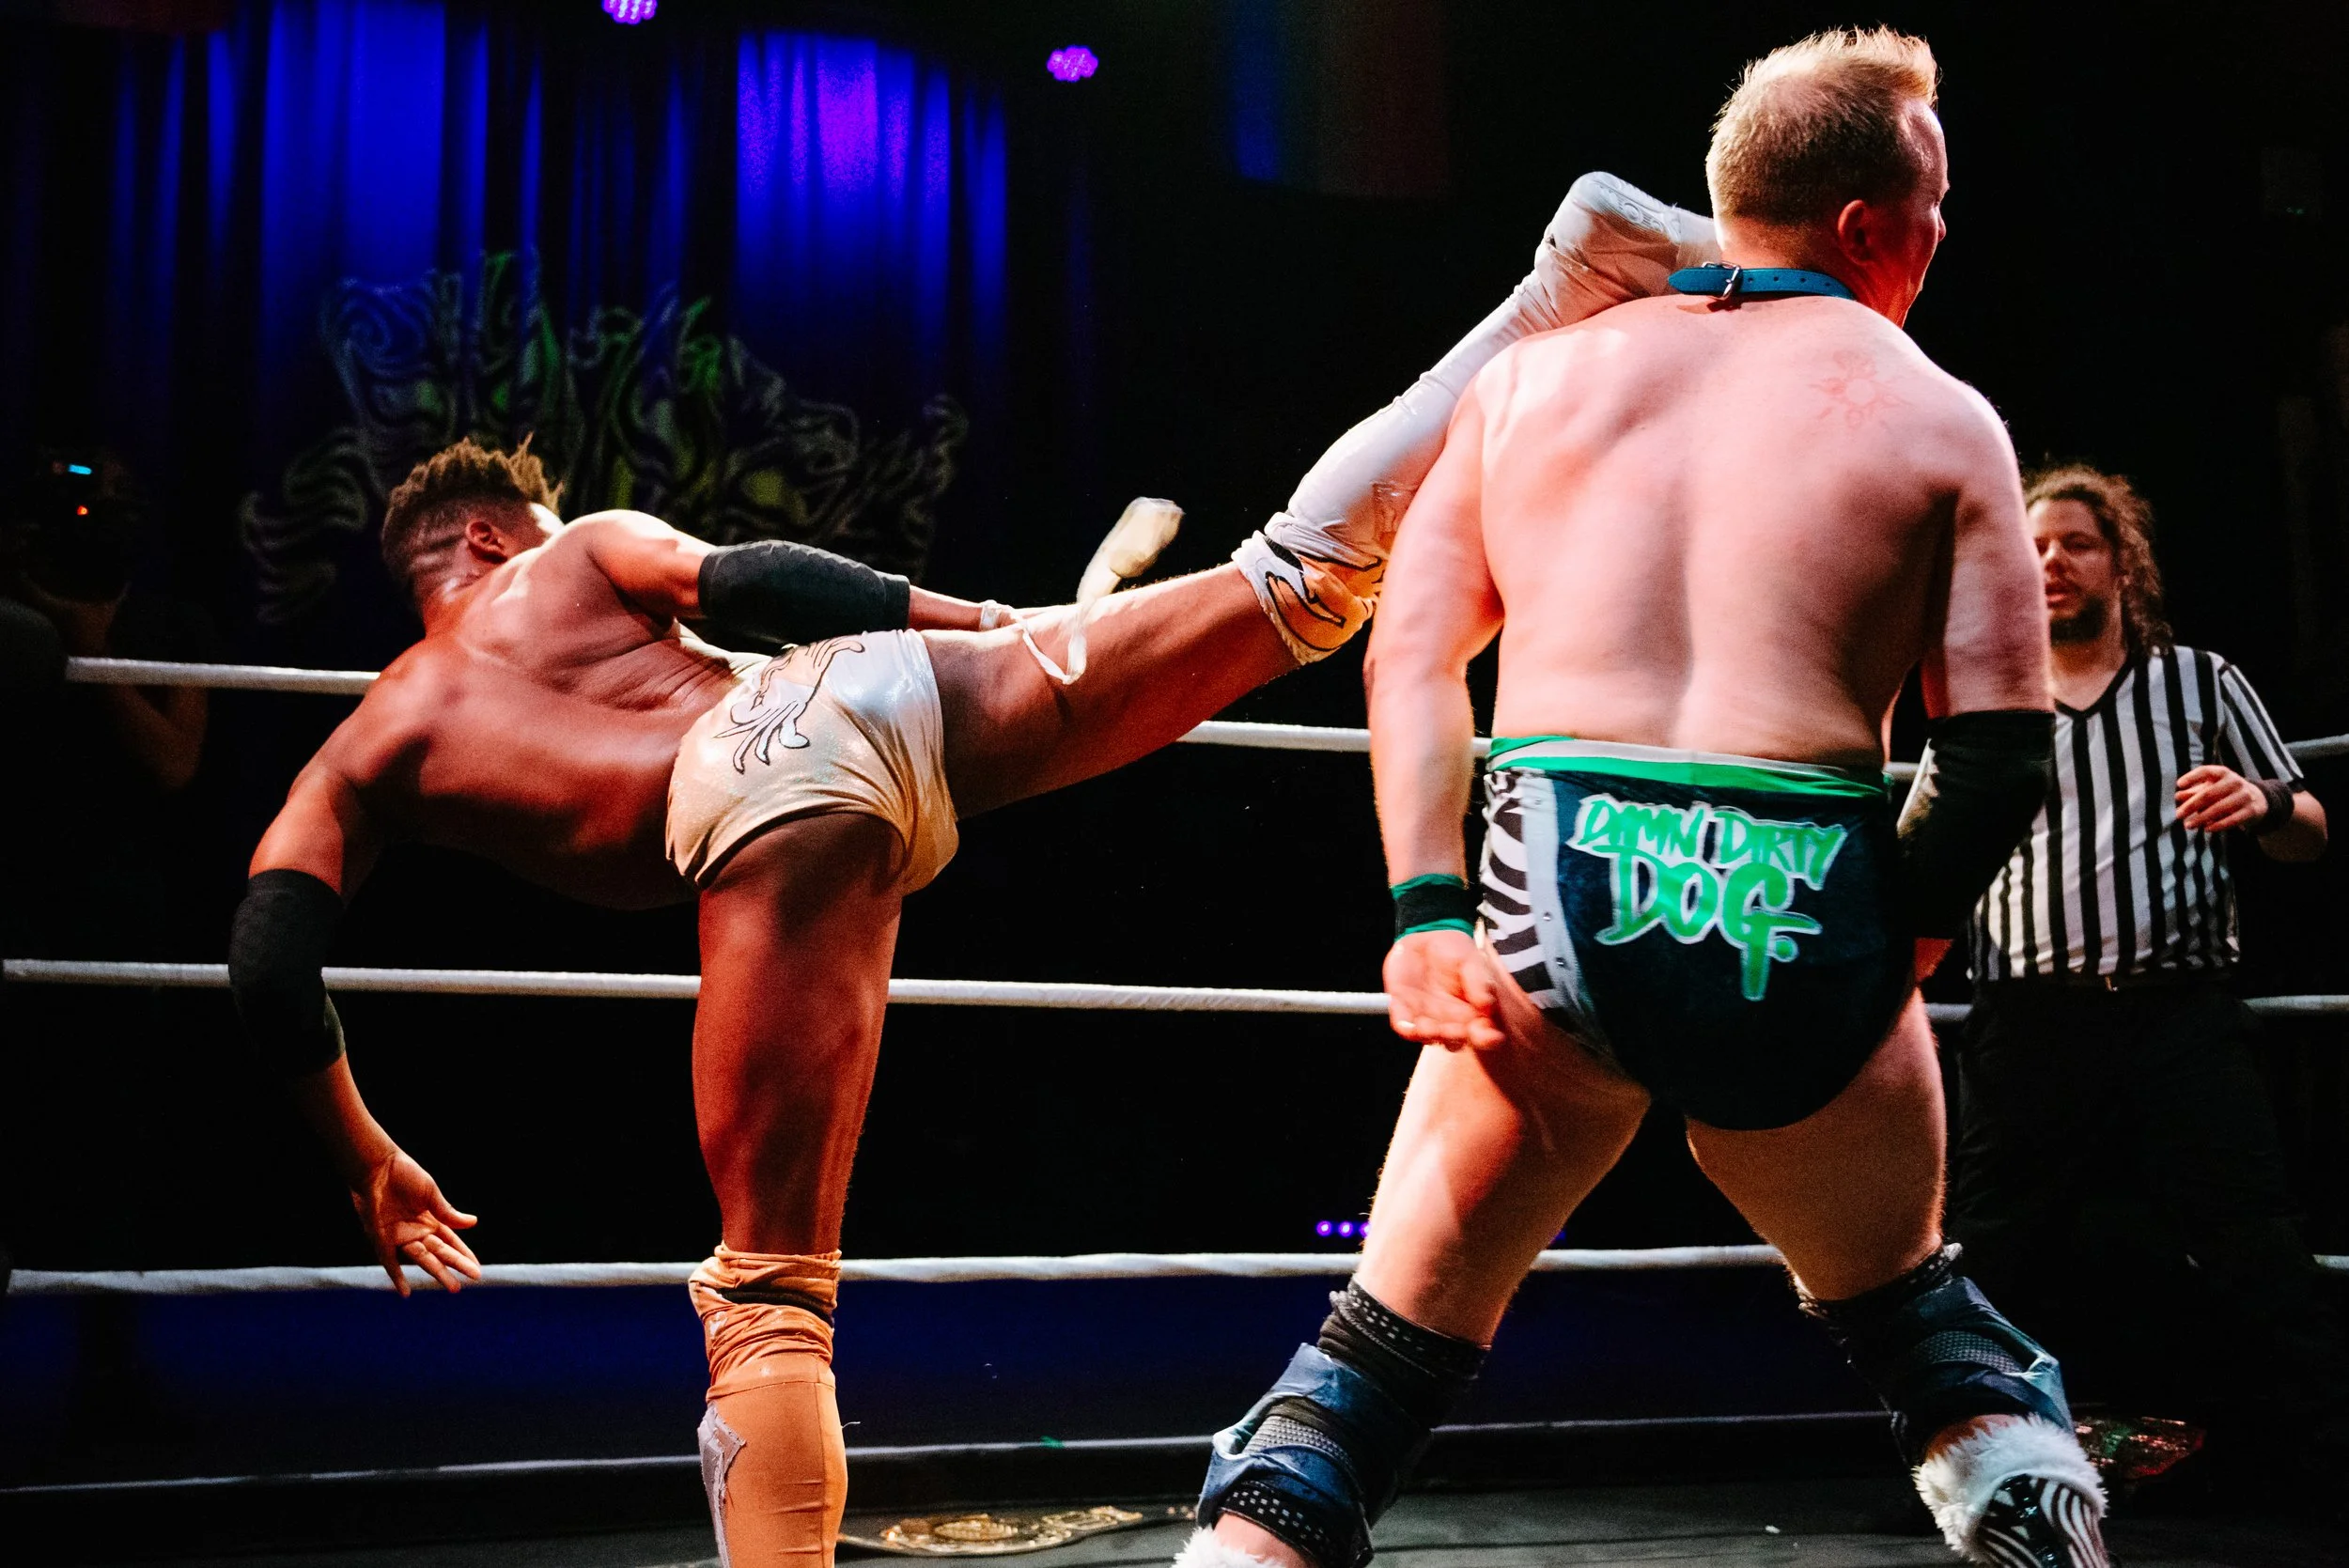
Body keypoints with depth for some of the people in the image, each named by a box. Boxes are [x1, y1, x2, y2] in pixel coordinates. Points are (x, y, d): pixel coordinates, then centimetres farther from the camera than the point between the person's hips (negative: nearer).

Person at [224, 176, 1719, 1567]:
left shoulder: (363, 752, 29)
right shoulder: (585, 553, 31)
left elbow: (272, 966, 20)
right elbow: (755, 581, 13)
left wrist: (366, 1160, 32)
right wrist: (999, 628, 20)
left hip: (765, 780, -2)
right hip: (888, 692, 2)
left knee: (770, 1300, 1)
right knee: (1301, 576, 5)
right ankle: (1578, 276, 2)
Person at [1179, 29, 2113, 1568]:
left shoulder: (1531, 374, 16)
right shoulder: (1940, 417, 10)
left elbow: (1412, 655, 7)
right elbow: (2006, 752, 1)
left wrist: (1426, 911, 2)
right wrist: (1894, 941, 13)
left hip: (1551, 908, 1)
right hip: (1800, 925, 0)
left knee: (1391, 1344, 15)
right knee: (1903, 1302, 28)